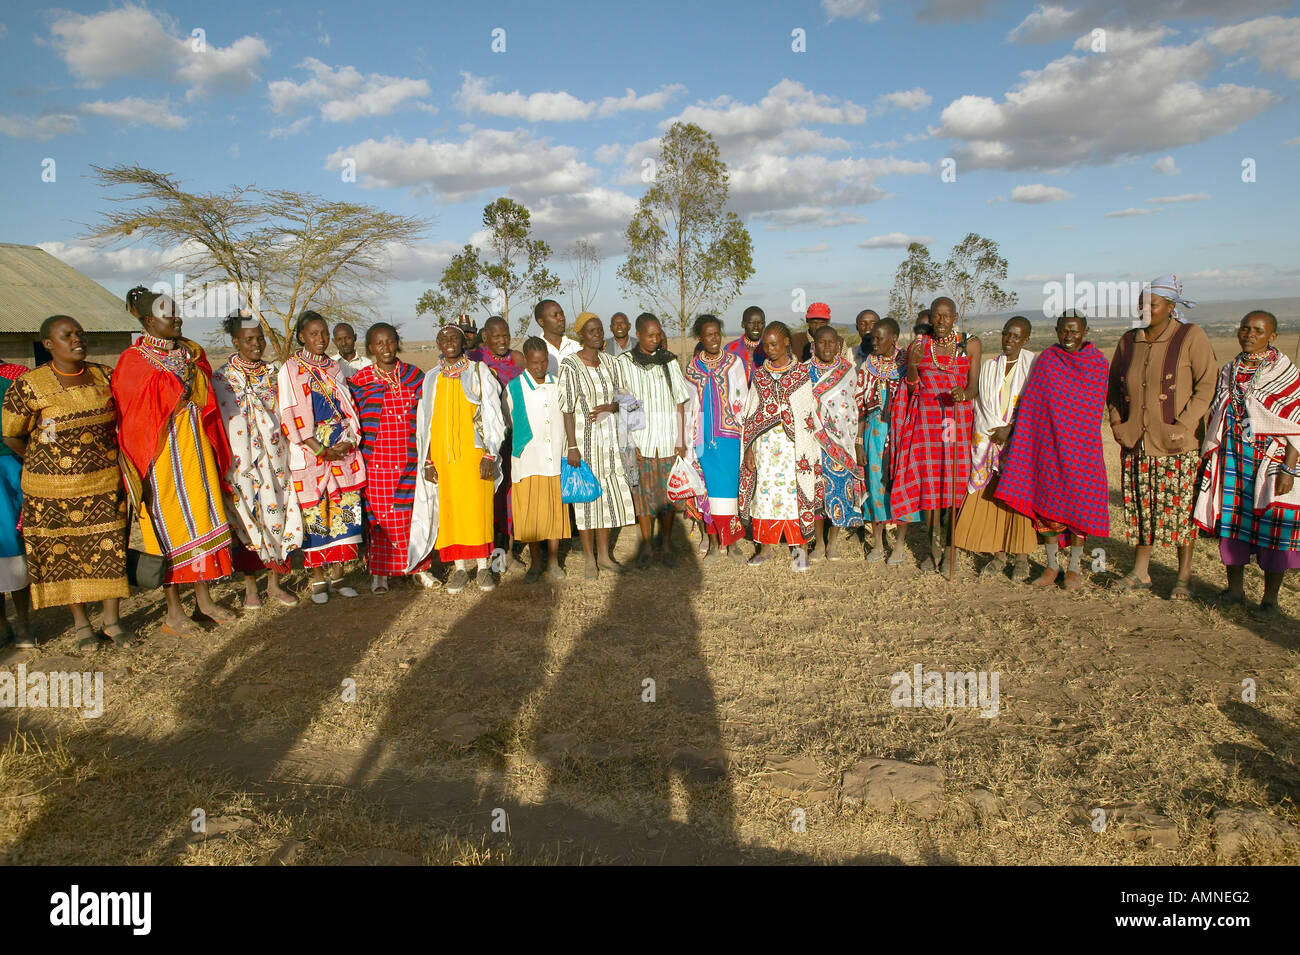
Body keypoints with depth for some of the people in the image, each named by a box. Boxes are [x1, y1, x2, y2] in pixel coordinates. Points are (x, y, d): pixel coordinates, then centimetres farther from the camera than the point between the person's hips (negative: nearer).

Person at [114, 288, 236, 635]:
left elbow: (207, 399, 16)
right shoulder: (134, 361, -7)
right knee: (168, 524, 0)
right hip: (161, 452, -6)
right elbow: (130, 418, -7)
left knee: (201, 517, 8)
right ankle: (173, 611, 10)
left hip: (195, 447, 6)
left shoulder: (191, 353, 10)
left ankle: (203, 599, 19)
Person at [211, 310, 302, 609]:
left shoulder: (275, 373, 10)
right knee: (248, 519, 1)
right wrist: (229, 462, -8)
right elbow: (220, 425, -2)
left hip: (274, 460, 3)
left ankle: (274, 583, 15)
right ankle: (250, 587, 12)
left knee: (277, 513, 4)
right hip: (242, 462, -3)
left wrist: (286, 452, 8)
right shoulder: (222, 379, -1)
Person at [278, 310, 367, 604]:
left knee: (344, 511, 1)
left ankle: (337, 575, 10)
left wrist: (348, 441, -5)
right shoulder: (290, 370, -1)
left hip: (343, 451, 4)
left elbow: (348, 409, 13)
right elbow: (290, 416, -7)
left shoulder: (334, 368, 14)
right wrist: (320, 449, -13)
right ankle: (318, 578, 9)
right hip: (309, 455, -4)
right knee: (314, 514, -2)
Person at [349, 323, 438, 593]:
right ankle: (379, 571, 11)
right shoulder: (360, 380, 4)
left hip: (410, 459, 2)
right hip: (376, 460, -1)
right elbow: (352, 419, 6)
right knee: (379, 514, 0)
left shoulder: (415, 376, 9)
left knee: (413, 511, 3)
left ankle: (418, 567, 15)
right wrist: (360, 454, -2)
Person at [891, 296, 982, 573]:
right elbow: (911, 389, 6)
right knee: (928, 482, -1)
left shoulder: (970, 345, 4)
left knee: (954, 480, -1)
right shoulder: (918, 347, 5)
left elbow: (974, 387, 2)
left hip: (958, 417, 0)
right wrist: (912, 366, -13)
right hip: (926, 418, 0)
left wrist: (963, 394, -21)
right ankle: (934, 547, 10)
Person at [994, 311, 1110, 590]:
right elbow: (1030, 402, 4)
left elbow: (1093, 409, 7)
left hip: (1080, 444, -1)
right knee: (1048, 501, 3)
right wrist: (1017, 428, -2)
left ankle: (1075, 567, 12)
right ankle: (1052, 565, 14)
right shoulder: (1045, 359, 4)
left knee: (1079, 502, 0)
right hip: (1047, 442, 1)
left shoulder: (1097, 362, 2)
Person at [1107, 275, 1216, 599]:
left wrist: (1184, 425, -16)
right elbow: (1114, 385, 21)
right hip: (1136, 441, 4)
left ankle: (1184, 576, 13)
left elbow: (1206, 385, -9)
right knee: (1140, 506, 9)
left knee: (1181, 506, 0)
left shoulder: (1191, 337, -5)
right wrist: (1116, 420, 9)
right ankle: (1140, 573, 20)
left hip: (1177, 442, -4)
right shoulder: (1129, 341, 9)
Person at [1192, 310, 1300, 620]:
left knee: (1271, 525, 0)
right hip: (1231, 459, 5)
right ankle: (1234, 589, 23)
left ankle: (1271, 599, 10)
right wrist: (1211, 455, 12)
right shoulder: (1229, 371, 10)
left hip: (1270, 461, -5)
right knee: (1230, 521, 8)